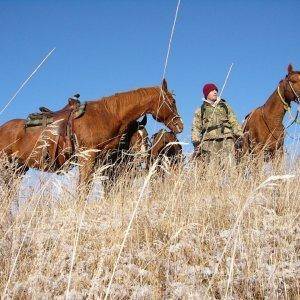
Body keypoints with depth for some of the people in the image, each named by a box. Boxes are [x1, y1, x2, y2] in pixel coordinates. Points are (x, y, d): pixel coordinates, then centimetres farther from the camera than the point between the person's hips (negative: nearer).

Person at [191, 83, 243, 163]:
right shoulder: (200, 110, 18)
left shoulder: (225, 106, 23)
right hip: (209, 140, -1)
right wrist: (196, 143, -3)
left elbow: (234, 122, 18)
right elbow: (196, 128, 11)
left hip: (226, 139, 1)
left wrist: (238, 136, 5)